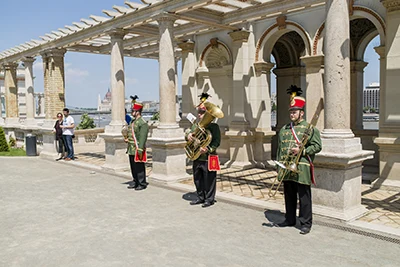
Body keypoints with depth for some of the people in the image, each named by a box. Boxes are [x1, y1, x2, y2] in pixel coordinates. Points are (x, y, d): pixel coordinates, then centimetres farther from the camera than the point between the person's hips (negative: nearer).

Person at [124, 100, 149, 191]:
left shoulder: (143, 123, -13)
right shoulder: (132, 121, 16)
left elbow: (142, 137, -19)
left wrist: (140, 149, -23)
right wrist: (126, 138, 7)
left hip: (138, 149, -9)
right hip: (131, 149, 9)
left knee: (139, 167, -2)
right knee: (133, 167, 15)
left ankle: (142, 184, 7)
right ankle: (135, 182, 27)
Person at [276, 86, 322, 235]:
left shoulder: (309, 128, -3)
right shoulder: (284, 129, 14)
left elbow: (317, 146, -7)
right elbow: (279, 148, 18)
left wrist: (302, 150, -18)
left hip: (302, 169, -6)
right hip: (286, 170, 6)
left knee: (304, 197, 1)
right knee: (289, 196, 15)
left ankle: (306, 223, 12)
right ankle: (290, 220, 28)